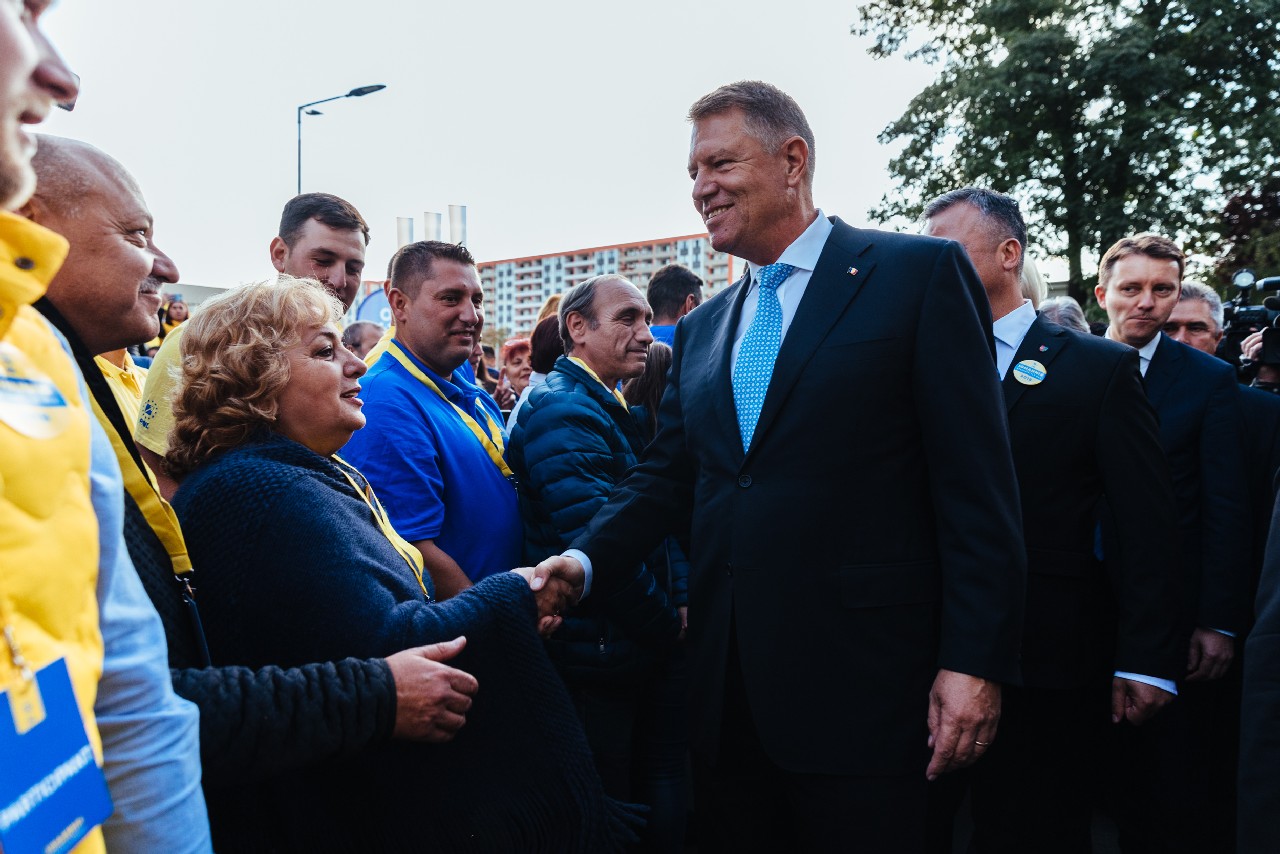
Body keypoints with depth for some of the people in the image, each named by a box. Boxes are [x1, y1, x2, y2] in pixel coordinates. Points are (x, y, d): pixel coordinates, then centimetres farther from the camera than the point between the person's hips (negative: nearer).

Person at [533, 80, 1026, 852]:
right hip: (727, 692, 6)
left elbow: (977, 485, -9)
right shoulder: (702, 330, 14)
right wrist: (585, 562, -6)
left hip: (859, 688, -5)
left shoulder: (920, 273, -4)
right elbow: (665, 478, 12)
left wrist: (975, 662, -13)